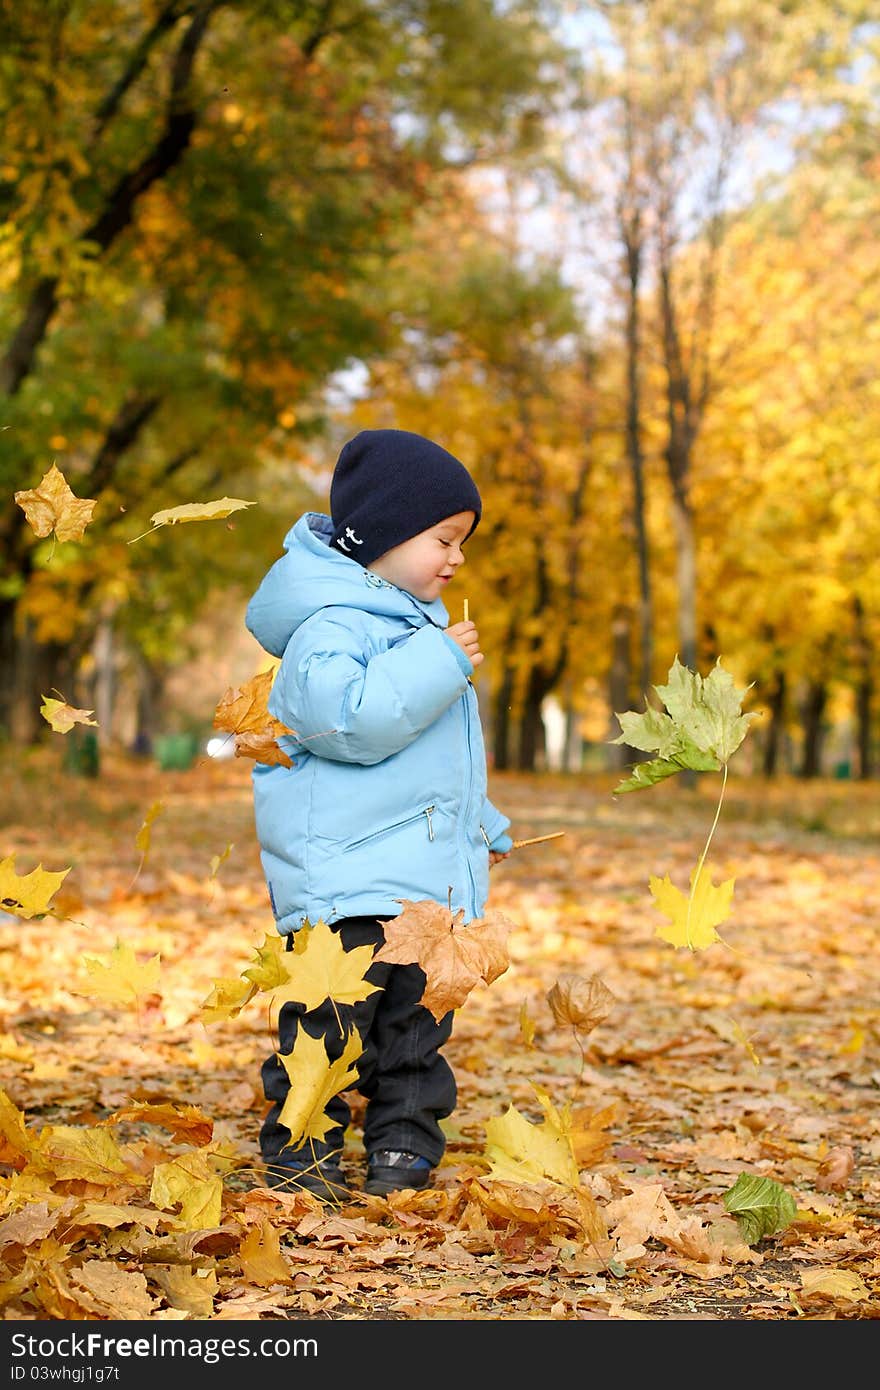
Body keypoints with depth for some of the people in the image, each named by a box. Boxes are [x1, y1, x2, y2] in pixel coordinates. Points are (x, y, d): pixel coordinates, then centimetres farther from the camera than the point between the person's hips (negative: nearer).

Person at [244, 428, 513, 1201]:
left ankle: (405, 1146, 20)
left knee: (416, 1022, 12)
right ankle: (299, 1151, 3)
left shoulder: (418, 620, 19)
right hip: (344, 871, -9)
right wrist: (438, 662, -25)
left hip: (428, 875, 9)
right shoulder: (328, 626, -12)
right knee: (332, 1020, -7)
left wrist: (482, 826, 33)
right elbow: (352, 717, -29)